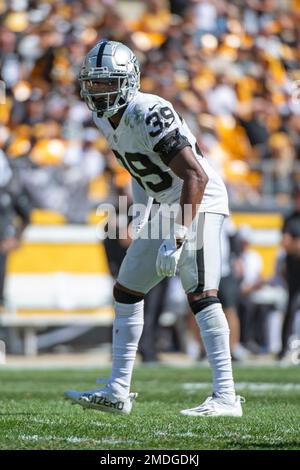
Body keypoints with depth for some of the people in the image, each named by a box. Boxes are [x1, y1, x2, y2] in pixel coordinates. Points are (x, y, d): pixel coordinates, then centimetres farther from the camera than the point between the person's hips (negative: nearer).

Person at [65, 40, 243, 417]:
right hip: (168, 206, 10)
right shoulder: (105, 118, 2)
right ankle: (117, 392, 19)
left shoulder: (149, 115, -26)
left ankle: (226, 397, -23)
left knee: (201, 292, -21)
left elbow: (196, 177, -31)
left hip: (199, 202, -10)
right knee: (126, 291, 12)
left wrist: (177, 238, -35)